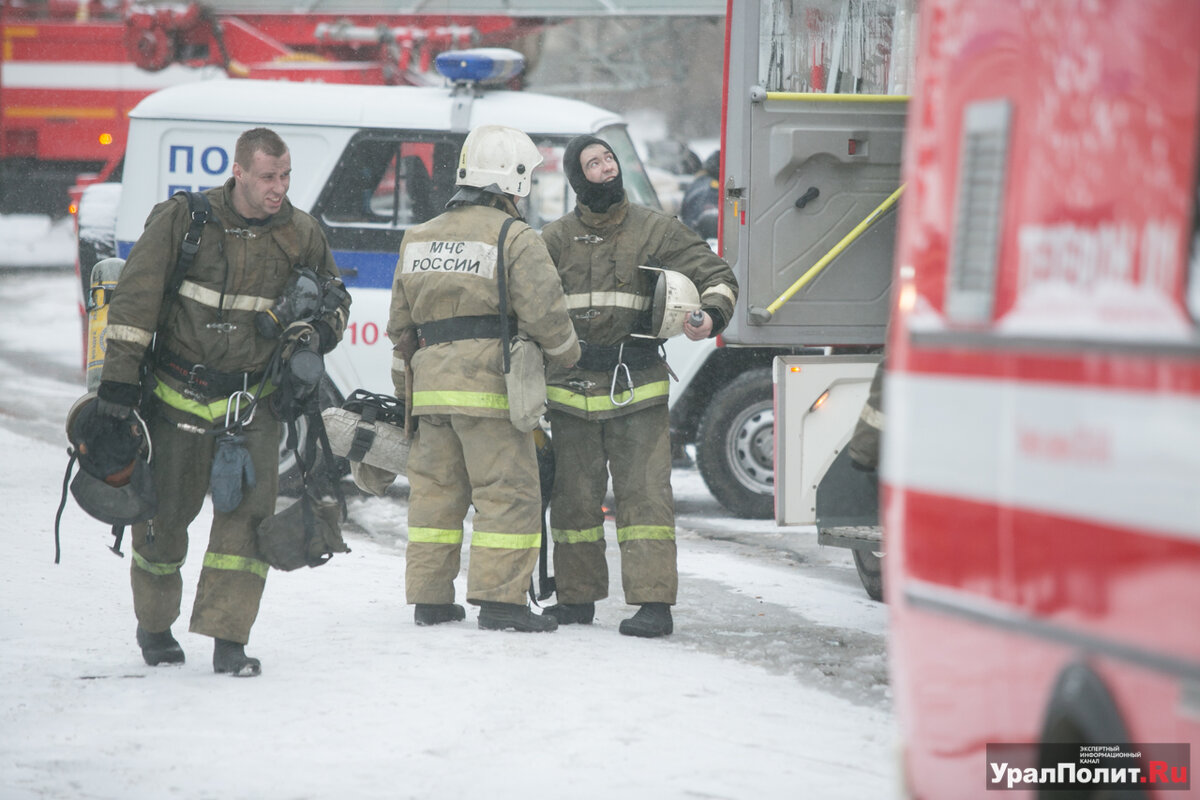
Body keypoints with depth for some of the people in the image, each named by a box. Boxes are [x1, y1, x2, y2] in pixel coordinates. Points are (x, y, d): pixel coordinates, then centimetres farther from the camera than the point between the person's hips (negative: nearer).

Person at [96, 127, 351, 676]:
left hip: (252, 400, 2)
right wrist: (119, 377, -12)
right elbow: (136, 297, -8)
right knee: (164, 514, 7)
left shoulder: (300, 235, -1)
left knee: (249, 508, -13)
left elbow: (333, 294, 17)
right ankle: (154, 626, 30)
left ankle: (228, 639, -9)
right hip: (179, 394, -2)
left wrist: (327, 327, -7)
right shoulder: (182, 221, -11)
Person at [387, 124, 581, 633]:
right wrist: (567, 353, 6)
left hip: (431, 382, 7)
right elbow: (544, 313, -13)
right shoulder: (515, 238, -7)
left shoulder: (420, 239, 16)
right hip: (489, 382, -7)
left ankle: (429, 598, 15)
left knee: (434, 490, 13)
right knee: (507, 494, -3)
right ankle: (500, 600, -7)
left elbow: (401, 324, 20)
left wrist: (405, 384, 27)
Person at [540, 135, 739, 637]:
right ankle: (577, 597, 19)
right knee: (574, 497, 7)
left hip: (636, 388, -2)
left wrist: (711, 317, -14)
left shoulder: (655, 231, 4)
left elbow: (717, 276, 6)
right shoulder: (556, 240, 7)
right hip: (571, 388, 2)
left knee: (643, 494, -8)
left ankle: (654, 603, -9)